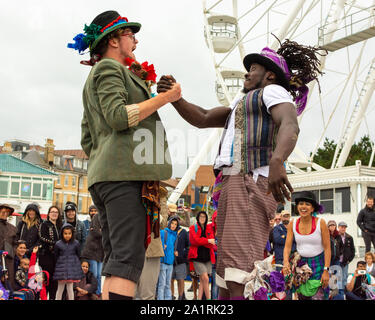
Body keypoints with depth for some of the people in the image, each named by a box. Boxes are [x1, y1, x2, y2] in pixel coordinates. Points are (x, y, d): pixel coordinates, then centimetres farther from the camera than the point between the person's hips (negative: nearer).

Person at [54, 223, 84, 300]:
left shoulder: (76, 243, -2)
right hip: (61, 268, 0)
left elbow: (78, 255, 9)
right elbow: (56, 257, 5)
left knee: (70, 288, 4)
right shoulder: (58, 244, -5)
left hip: (72, 268, 0)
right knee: (60, 289, 6)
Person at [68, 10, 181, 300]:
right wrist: (166, 97, -8)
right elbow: (118, 116, -14)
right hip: (125, 171, -10)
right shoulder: (109, 67, 2)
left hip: (103, 174, 10)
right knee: (128, 258, -17)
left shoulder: (95, 77, 31)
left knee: (115, 260, 4)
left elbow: (87, 140, 28)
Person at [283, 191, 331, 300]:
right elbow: (287, 246, -2)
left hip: (318, 263, -3)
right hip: (300, 263, 3)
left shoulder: (320, 223, -11)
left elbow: (327, 248, -9)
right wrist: (286, 261, -21)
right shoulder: (292, 224, -2)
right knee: (302, 296, 6)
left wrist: (326, 271, -14)